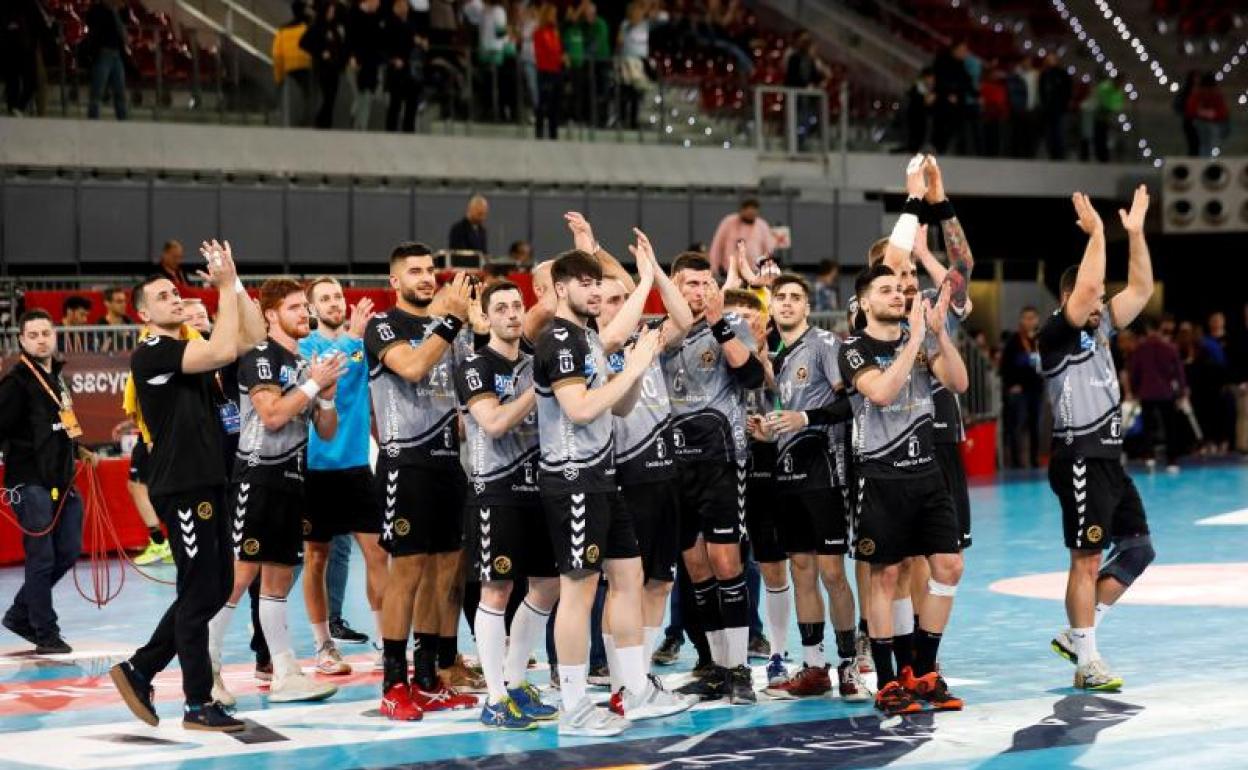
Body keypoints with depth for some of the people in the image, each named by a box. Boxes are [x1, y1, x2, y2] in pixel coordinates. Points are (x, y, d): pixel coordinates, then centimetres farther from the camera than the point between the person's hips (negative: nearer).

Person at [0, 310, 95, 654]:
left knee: (68, 551, 10)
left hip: (61, 480, 8)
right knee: (42, 558, -5)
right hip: (30, 481, -8)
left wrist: (79, 450, 23)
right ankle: (46, 635, 3)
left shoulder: (56, 377, 15)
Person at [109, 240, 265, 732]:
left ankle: (139, 670, 20)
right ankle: (199, 705, 1)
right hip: (181, 488, -9)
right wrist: (225, 286, -15)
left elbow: (252, 336, 9)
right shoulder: (150, 355, -10)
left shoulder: (190, 351, 17)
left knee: (217, 588, 12)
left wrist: (235, 281, 2)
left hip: (207, 484, 9)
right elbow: (224, 349, -22)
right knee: (199, 593, -6)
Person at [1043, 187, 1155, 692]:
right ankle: (1087, 663, 1)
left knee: (1138, 547, 11)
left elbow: (1141, 289, 11)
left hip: (1109, 459, 9)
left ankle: (1076, 633, 17)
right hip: (1079, 461, -9)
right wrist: (1096, 231, -20)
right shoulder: (1056, 335, -12)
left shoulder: (1100, 329, 12)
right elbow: (1086, 286, -27)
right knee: (1087, 560, -6)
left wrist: (1135, 231, 4)